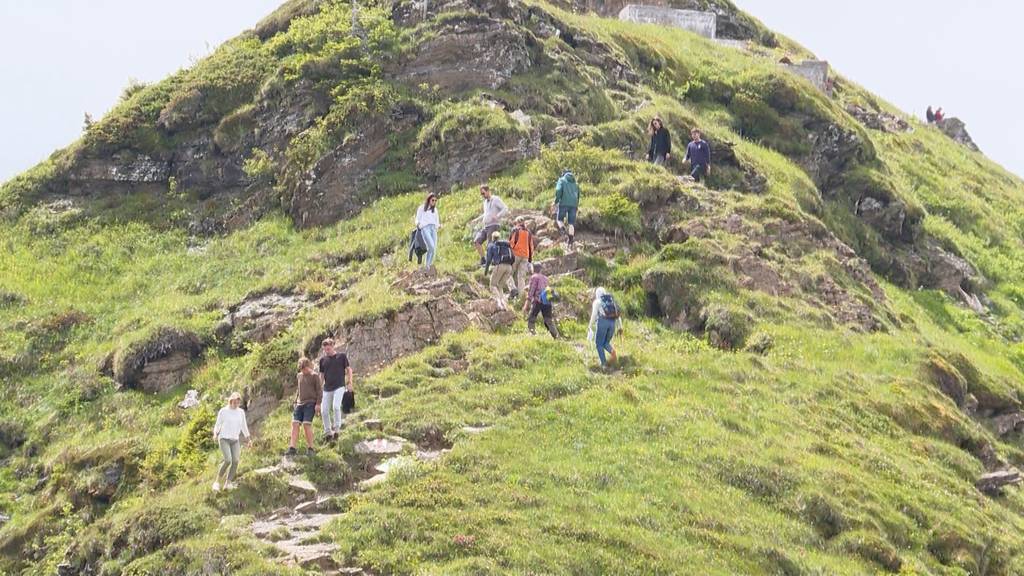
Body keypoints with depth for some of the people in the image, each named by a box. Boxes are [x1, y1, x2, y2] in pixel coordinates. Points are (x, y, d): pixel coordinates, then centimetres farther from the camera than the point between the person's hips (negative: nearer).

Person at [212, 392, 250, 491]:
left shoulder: (241, 412, 8)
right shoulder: (223, 411, -3)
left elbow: (244, 426, 19)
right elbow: (217, 425, -1)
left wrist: (248, 439, 22)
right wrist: (215, 435, -19)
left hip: (235, 440, 4)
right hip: (224, 439, -4)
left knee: (235, 461, -18)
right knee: (228, 460, -23)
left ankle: (228, 483, -14)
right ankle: (217, 481, -8)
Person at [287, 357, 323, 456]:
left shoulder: (315, 376, -1)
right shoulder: (299, 376, 16)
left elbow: (319, 390, -3)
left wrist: (318, 404, -10)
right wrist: (295, 402, 21)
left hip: (310, 403, -6)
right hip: (300, 404, 6)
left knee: (306, 424, -16)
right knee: (295, 423, -7)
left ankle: (310, 448, -7)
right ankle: (292, 448, -10)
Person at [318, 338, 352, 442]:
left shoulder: (341, 356, 2)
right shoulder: (322, 359, 9)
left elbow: (349, 369, 6)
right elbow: (321, 375, 16)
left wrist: (349, 383, -3)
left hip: (339, 386, -4)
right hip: (327, 388, 4)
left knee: (336, 406, -23)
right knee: (324, 410, -1)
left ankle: (336, 428, -9)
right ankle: (328, 432, 13)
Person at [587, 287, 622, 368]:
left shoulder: (597, 301, 6)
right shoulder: (612, 301, 20)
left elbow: (594, 315, -2)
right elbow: (618, 314, 14)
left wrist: (591, 326, 7)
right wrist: (620, 327, 13)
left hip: (602, 322, -5)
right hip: (612, 323, 5)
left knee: (599, 344, 7)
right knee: (606, 343, 19)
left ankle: (604, 363, -3)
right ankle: (612, 351, -14)